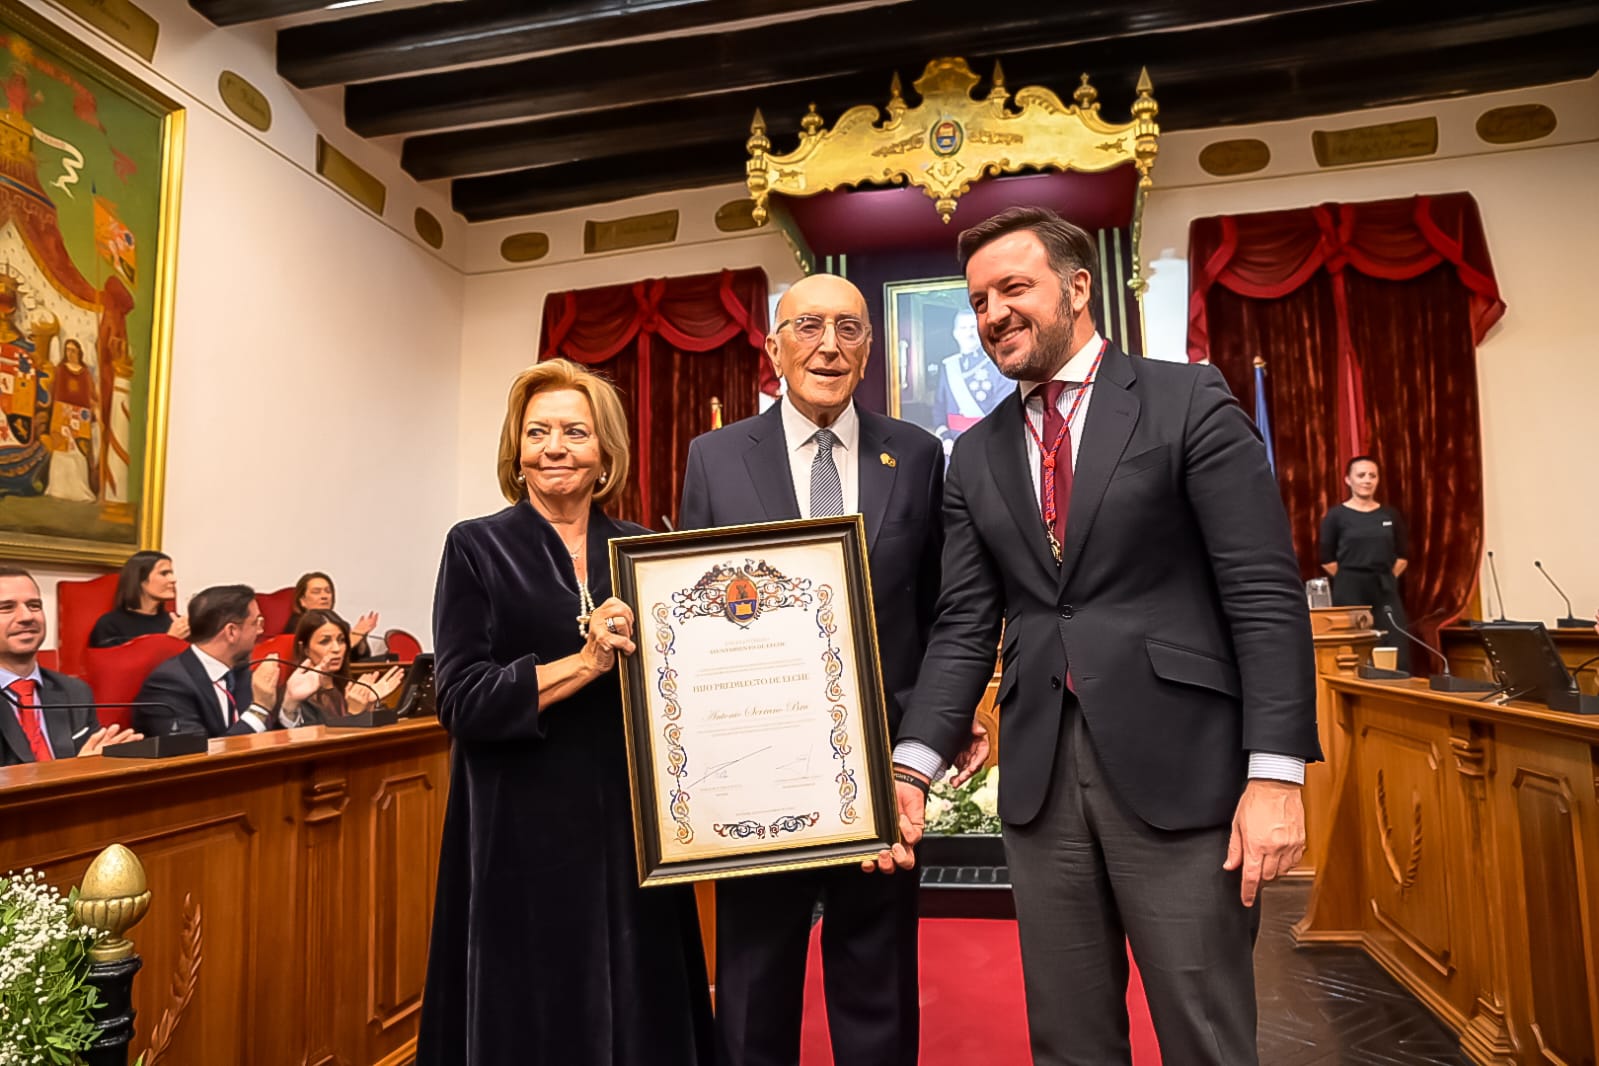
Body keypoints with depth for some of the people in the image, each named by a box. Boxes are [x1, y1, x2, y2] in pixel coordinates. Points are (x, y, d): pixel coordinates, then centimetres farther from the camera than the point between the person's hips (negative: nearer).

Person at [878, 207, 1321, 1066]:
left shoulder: (1188, 402, -1)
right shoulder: (975, 456, 11)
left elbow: (1264, 594, -6)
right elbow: (963, 626, 5)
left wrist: (1276, 771, -13)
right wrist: (912, 767, -6)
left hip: (1178, 764, -3)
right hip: (1039, 776, 4)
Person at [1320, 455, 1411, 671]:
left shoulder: (1390, 515, 9)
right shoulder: (1336, 516, -2)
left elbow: (1402, 555, 14)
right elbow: (1327, 559, -1)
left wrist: (1386, 578, 4)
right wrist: (1349, 579, -1)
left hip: (1385, 590, 4)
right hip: (1350, 593, -3)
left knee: (1397, 656, 1)